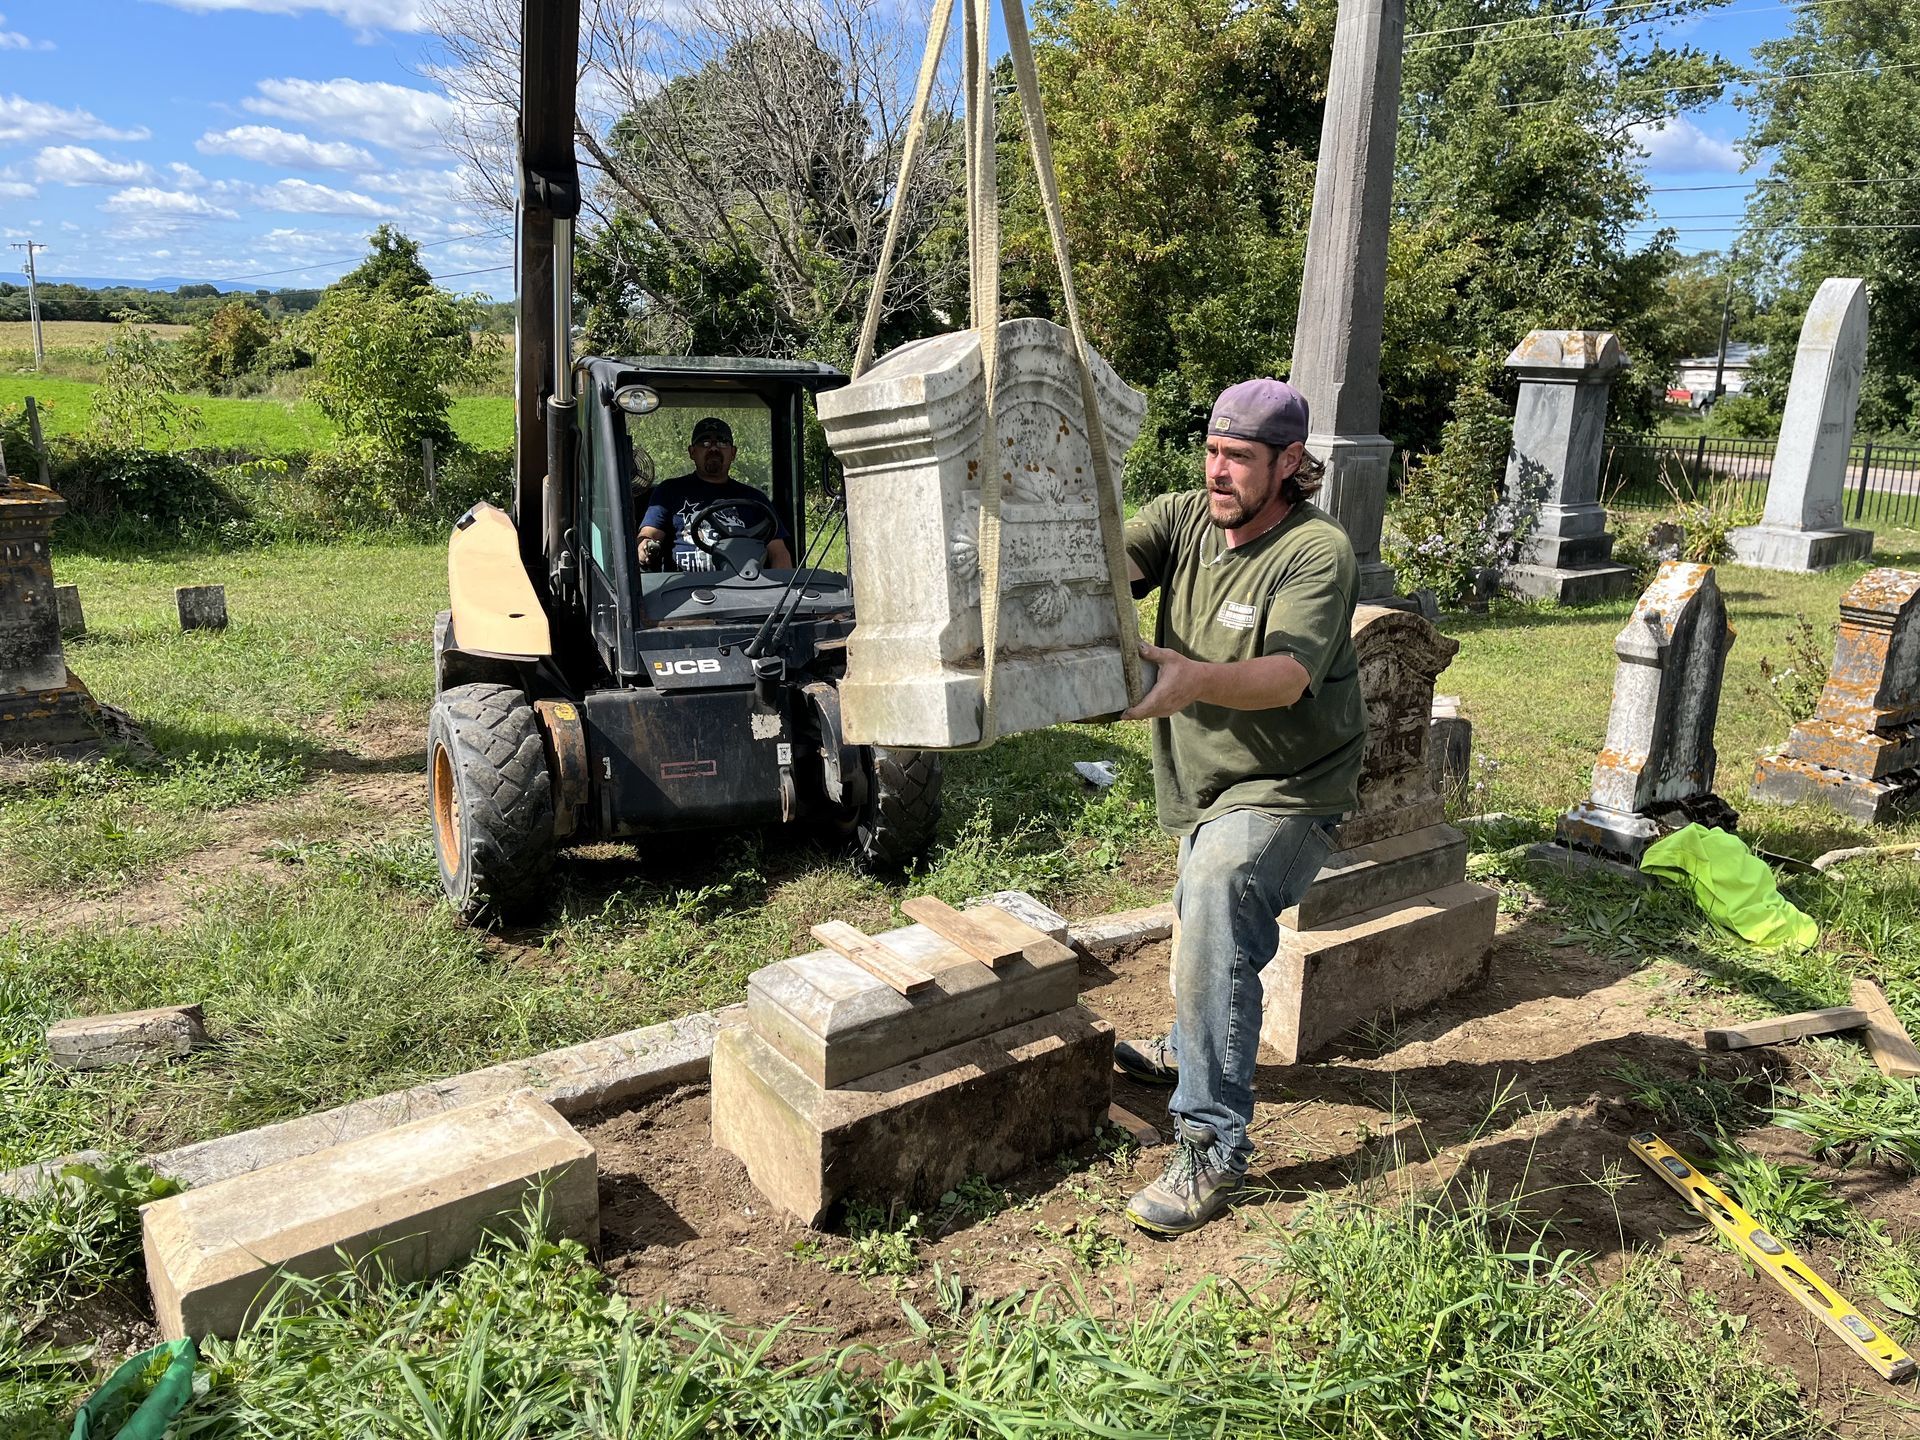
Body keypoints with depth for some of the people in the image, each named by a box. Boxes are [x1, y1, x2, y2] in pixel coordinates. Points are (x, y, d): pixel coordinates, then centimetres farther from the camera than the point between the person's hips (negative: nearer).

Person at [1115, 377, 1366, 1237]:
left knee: (1215, 932, -27)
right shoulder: (1182, 519, -2)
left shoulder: (1318, 551, -21)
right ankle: (1190, 1049, 55)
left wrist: (1193, 679, -53)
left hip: (1284, 790, -7)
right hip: (1205, 785, 8)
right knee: (1199, 923, 27)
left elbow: (1286, 676, -34)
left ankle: (1212, 1147, -15)